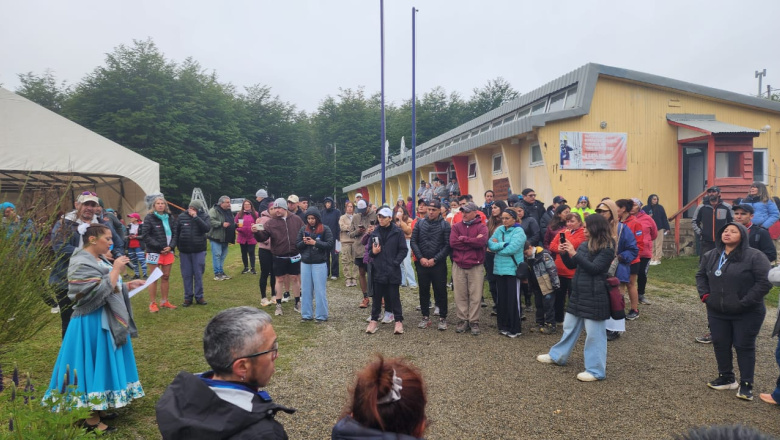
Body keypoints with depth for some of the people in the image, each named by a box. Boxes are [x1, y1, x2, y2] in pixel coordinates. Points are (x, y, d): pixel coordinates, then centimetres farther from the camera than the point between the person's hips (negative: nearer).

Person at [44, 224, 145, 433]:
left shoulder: (99, 260, 9)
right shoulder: (82, 264, -19)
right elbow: (100, 293, -26)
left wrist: (128, 285, 10)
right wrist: (116, 270, -21)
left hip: (107, 322, 10)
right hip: (92, 324, -10)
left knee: (105, 364, 17)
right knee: (93, 366, 0)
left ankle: (99, 408, 32)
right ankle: (91, 419, 12)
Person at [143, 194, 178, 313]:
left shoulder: (169, 218, 10)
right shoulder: (149, 218, -4)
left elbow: (174, 233, 10)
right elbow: (146, 236, -9)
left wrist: (170, 246, -7)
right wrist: (159, 247, -14)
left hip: (168, 251, 5)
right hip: (154, 252, -5)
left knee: (166, 277, 10)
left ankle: (164, 301, 21)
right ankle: (152, 303, 9)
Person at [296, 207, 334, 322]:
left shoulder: (325, 229, -5)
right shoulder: (303, 229, 6)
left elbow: (331, 244, -10)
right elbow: (297, 245, 8)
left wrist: (315, 242, -16)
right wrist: (304, 242, -12)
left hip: (319, 264, -4)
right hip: (305, 263, 4)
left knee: (320, 290, 2)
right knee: (305, 289, 10)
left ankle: (321, 315, 12)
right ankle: (306, 314, 21)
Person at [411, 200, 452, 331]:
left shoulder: (445, 225, -3)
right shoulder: (420, 223, 5)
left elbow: (447, 245, -8)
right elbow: (413, 242, 3)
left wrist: (435, 259, -13)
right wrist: (421, 258, -7)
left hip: (438, 264, -3)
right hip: (422, 263, 3)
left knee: (441, 291, 3)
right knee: (423, 291, 10)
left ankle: (442, 318, 14)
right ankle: (425, 317, 22)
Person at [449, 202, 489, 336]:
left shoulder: (481, 227, 0)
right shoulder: (456, 226, 7)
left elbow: (482, 241, -20)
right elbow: (453, 243, -9)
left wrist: (464, 239, -12)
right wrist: (473, 242, -11)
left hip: (476, 266, -2)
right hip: (458, 266, 2)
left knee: (475, 296, 2)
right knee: (460, 295, 6)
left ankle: (474, 322, 12)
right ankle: (462, 321, 17)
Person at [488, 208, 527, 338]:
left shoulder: (519, 232, -9)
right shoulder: (499, 229, 9)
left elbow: (511, 249, -20)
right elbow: (490, 244, 0)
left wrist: (497, 247, -6)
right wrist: (504, 244, -14)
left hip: (512, 269, -6)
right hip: (499, 268, 6)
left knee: (513, 300, 1)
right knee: (501, 298, 12)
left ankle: (515, 328, 11)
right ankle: (503, 325, 24)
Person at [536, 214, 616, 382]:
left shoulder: (607, 249, -12)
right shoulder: (585, 245, 9)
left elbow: (594, 268, -22)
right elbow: (572, 265, 12)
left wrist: (574, 254, -23)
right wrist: (564, 253, -7)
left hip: (595, 296, -8)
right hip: (578, 293, 8)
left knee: (594, 333, 0)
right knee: (569, 327, 19)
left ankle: (596, 370, 11)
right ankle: (557, 356, 33)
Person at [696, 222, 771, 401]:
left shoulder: (755, 256, -12)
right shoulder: (710, 256, 6)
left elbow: (765, 281, -16)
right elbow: (701, 276, 18)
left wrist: (746, 302, -18)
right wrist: (705, 295, 3)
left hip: (747, 314, -5)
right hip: (717, 312, 5)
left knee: (744, 347, 3)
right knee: (720, 344, 11)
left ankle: (746, 384, 15)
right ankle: (726, 378, 27)